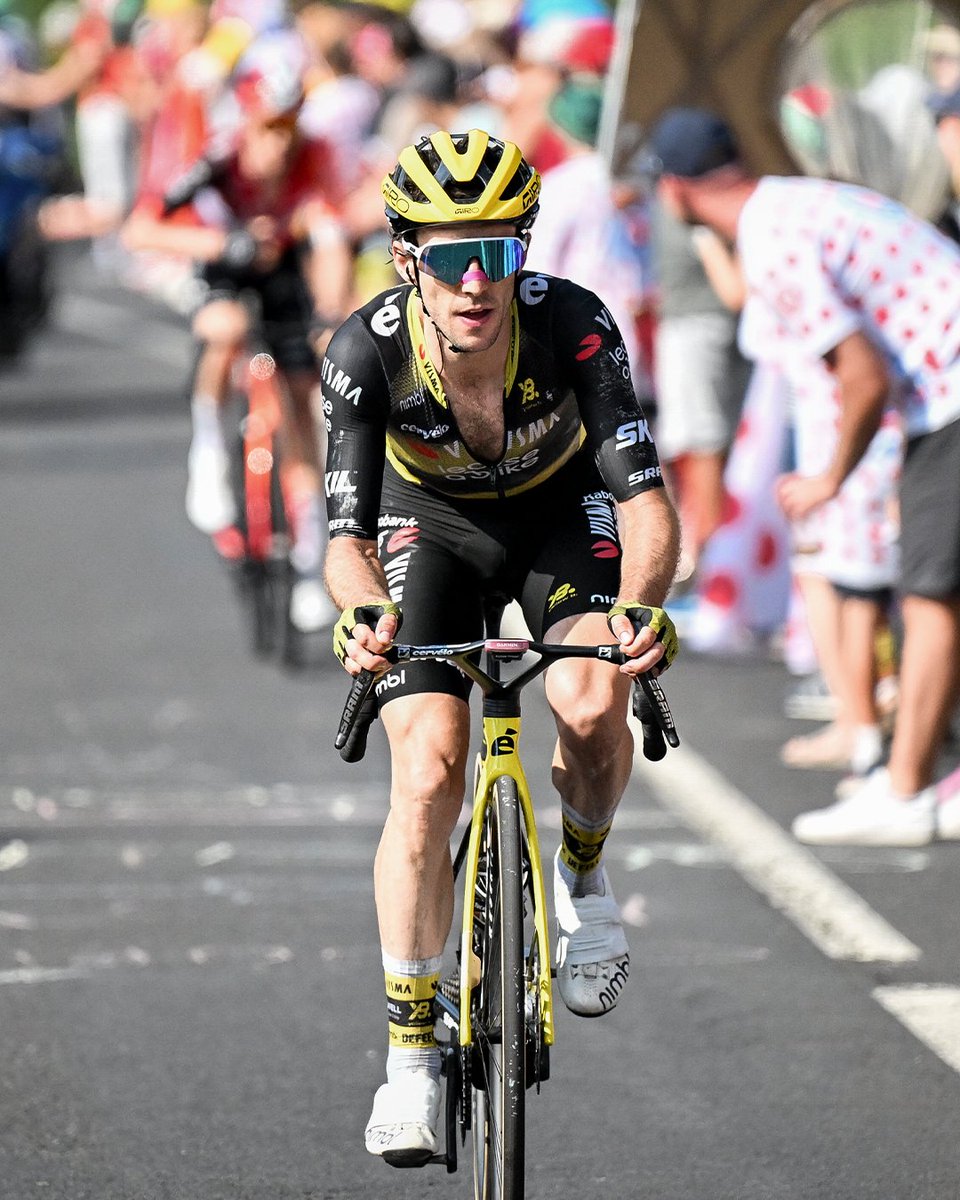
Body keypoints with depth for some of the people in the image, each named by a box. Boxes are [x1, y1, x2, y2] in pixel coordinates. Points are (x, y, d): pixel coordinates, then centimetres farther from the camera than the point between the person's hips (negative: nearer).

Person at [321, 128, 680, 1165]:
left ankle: (582, 876, 6)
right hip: (432, 523, 0)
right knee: (427, 777, -16)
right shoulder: (367, 351, -31)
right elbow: (347, 536, -31)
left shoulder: (573, 327, -33)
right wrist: (361, 611, -54)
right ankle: (410, 1058, -5)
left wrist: (643, 605, -56)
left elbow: (645, 500, -36)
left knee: (593, 708, -28)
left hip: (562, 507, 0)